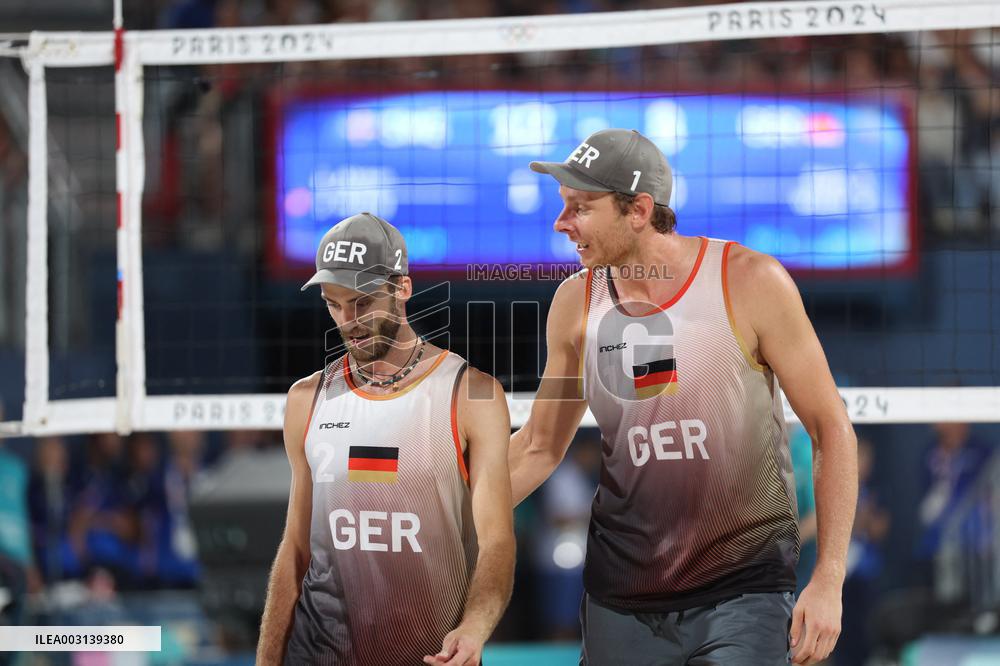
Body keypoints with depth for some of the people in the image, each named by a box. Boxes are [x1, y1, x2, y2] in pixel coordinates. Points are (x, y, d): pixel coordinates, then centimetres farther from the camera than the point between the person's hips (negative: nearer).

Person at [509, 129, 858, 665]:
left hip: (742, 590, -4)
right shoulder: (576, 303, 1)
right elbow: (539, 446, 13)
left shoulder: (750, 282, -10)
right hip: (620, 596, 4)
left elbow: (830, 428, -6)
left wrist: (828, 580, -11)